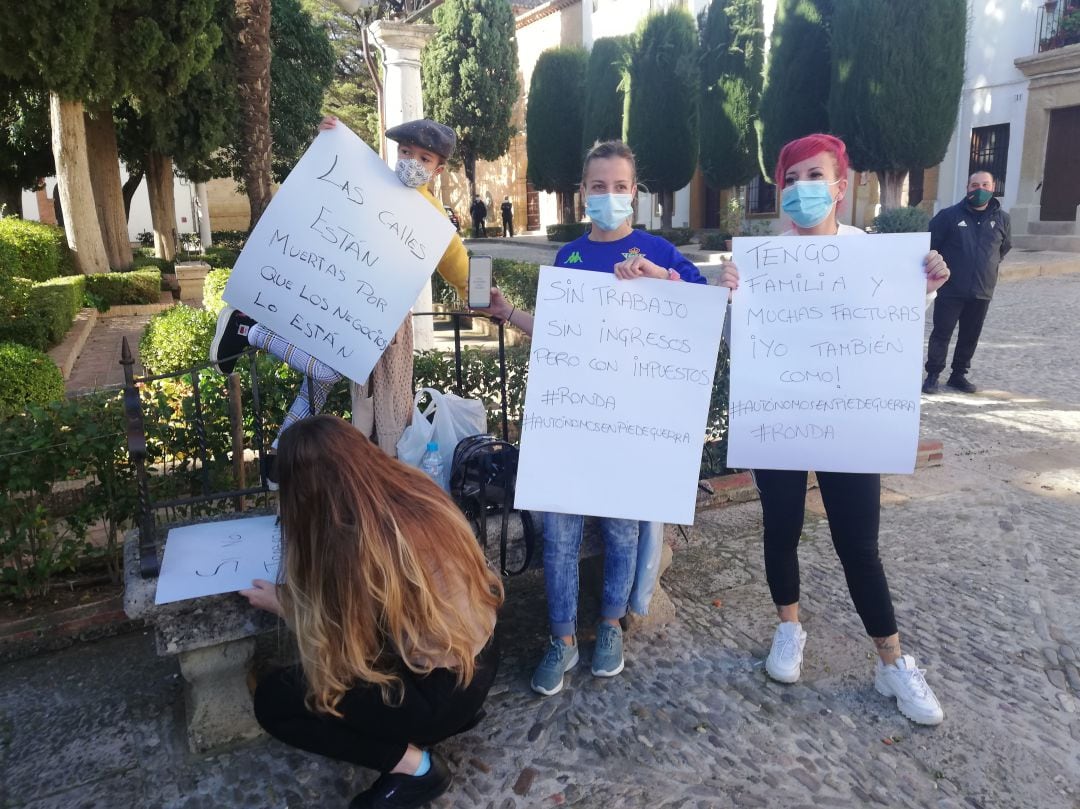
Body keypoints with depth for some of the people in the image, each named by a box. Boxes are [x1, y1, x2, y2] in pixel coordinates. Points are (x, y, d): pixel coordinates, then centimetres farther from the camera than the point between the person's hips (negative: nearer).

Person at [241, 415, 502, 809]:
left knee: (271, 698, 0)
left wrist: (281, 603, 4)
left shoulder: (352, 542, -27)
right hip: (481, 659, 8)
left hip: (441, 691, -8)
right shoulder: (416, 488, -6)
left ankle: (414, 766, 2)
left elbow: (337, 643, -11)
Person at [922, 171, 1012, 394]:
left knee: (970, 336, 10)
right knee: (941, 333, -2)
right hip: (950, 290, -3)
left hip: (982, 292, 4)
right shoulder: (949, 215, -6)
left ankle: (959, 375, 21)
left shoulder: (1002, 219, 4)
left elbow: (1005, 247, 21)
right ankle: (932, 376, 4)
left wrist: (988, 267, 17)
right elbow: (931, 244, 3)